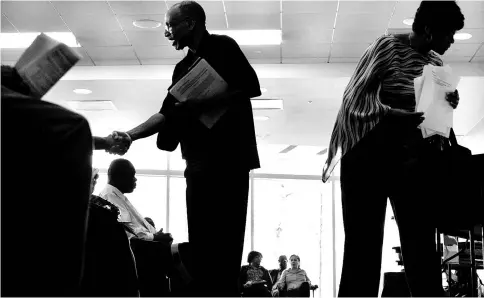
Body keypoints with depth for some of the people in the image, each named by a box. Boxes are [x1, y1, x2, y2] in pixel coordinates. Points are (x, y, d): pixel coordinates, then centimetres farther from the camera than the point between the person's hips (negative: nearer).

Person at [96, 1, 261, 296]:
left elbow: (251, 88, -12)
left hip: (229, 157, -7)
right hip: (199, 161, 8)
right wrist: (130, 135, 8)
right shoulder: (184, 67, 20)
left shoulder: (223, 47, 0)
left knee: (223, 238, -10)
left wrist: (202, 104, -17)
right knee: (201, 238, 5)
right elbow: (167, 113, 19)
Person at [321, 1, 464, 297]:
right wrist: (391, 114, -26)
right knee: (363, 243, -4)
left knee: (422, 246, 0)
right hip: (371, 156, -5)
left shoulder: (437, 63, 13)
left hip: (414, 160, 5)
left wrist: (449, 105, -3)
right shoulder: (388, 47, -4)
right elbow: (353, 99, -9)